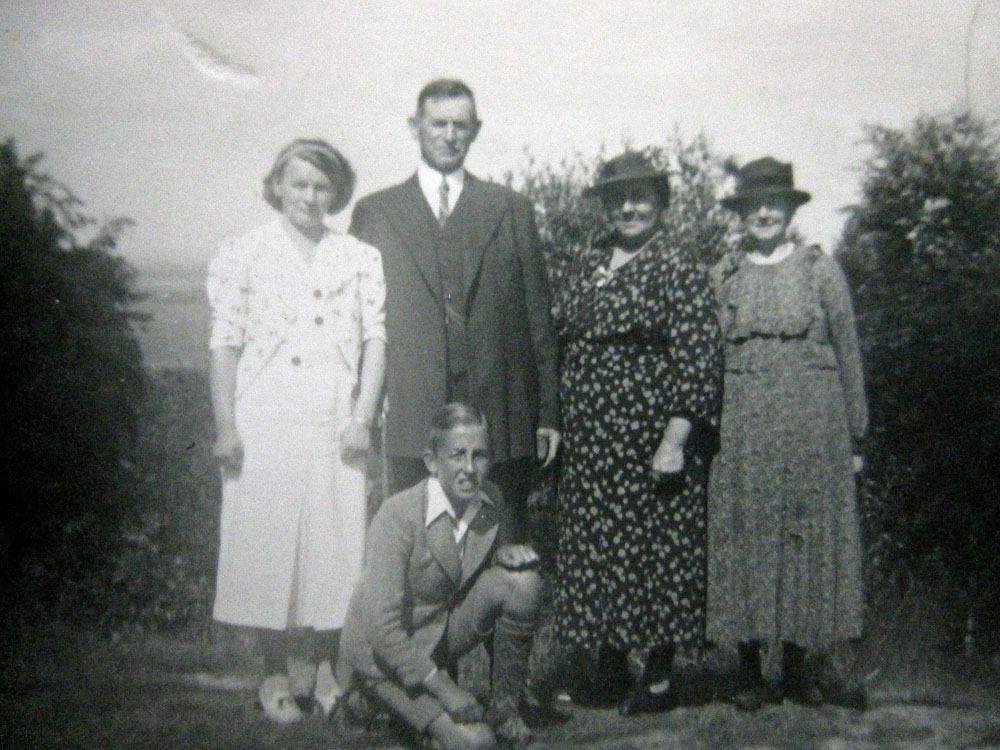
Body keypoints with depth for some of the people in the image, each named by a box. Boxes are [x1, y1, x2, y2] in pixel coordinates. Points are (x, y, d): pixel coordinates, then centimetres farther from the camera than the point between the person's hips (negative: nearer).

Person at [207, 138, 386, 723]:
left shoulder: (360, 258, 10)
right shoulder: (244, 254, 6)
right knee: (268, 540, 2)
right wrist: (225, 426, -5)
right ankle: (276, 674, 15)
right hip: (265, 422, -1)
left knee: (337, 543, 2)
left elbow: (375, 339, 5)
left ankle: (328, 666, 17)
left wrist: (363, 417, -5)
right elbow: (225, 342, 2)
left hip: (336, 425, 1)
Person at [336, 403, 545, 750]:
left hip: (445, 634, 6)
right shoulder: (398, 514, -26)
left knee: (523, 580, -19)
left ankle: (504, 703, -4)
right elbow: (382, 627, -26)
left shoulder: (491, 502, -9)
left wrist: (505, 554, -15)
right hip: (384, 652, -6)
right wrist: (442, 688, -26)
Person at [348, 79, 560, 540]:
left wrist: (548, 413, 5)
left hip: (501, 420, 1)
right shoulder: (374, 213, 10)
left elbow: (538, 317, 9)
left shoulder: (512, 211, 11)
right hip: (410, 420, 0)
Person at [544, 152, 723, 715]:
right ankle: (610, 670, 22)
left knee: (653, 549, 1)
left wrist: (676, 438, -19)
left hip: (651, 437, -6)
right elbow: (565, 340, 18)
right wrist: (557, 423, 13)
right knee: (596, 552, 10)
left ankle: (658, 679, 12)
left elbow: (699, 356, -13)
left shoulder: (678, 263, -7)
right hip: (590, 441, 7)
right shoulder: (590, 262, 13)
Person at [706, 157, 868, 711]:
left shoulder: (821, 270, 6)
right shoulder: (722, 277, 10)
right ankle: (749, 670, 11)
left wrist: (854, 434, 4)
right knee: (743, 537, 1)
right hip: (741, 430, 1)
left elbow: (848, 354, 7)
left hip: (812, 425, -1)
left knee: (809, 535, 2)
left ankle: (796, 665, 14)